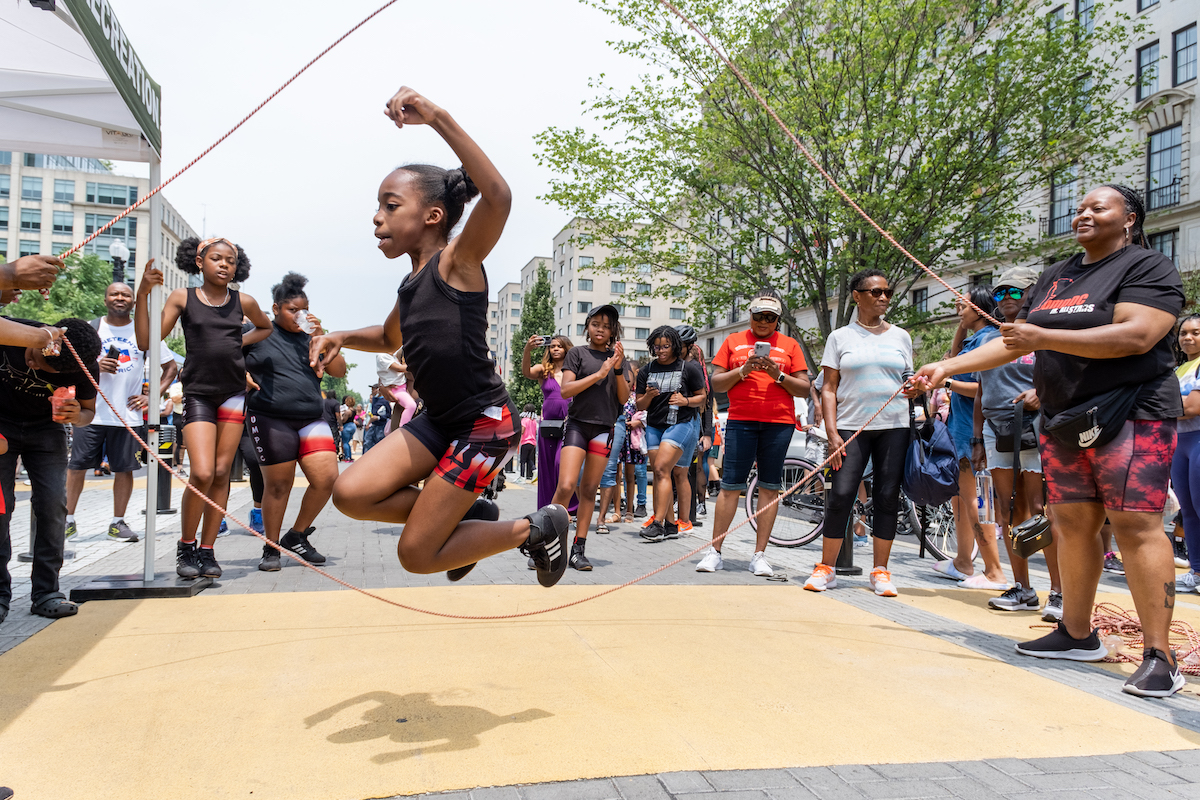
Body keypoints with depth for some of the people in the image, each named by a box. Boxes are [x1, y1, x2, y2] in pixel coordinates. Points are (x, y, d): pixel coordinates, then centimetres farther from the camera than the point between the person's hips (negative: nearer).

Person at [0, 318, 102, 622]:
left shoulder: (84, 369, -21)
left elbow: (89, 409, -3)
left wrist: (76, 416, -25)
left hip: (46, 429, 1)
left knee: (54, 504, -10)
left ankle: (46, 591, -1)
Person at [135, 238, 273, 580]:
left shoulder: (243, 302, 6)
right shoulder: (182, 298, 1)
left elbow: (266, 327, 27)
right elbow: (147, 342, -6)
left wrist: (241, 342, 8)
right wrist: (143, 293, -14)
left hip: (234, 393, 3)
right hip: (198, 393, -3)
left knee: (222, 472, 3)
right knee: (202, 474, -14)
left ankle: (207, 550, 14)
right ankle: (186, 547, 9)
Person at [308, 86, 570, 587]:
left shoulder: (457, 262, -14)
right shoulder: (411, 285, 10)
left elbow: (498, 197, -35)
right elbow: (389, 338, 31)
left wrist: (437, 118, -39)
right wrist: (342, 337, 11)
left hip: (486, 424, -8)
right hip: (438, 421, 8)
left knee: (416, 555, -3)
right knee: (351, 494, -4)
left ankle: (536, 528, 15)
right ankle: (471, 518, 13)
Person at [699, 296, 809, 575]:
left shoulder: (789, 345, 13)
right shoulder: (733, 341, 13)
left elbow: (804, 388, 8)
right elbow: (716, 384, 7)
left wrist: (778, 375, -8)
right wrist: (743, 370, -8)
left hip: (779, 422, 1)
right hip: (740, 420, -1)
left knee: (770, 487, 1)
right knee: (730, 486, -4)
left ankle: (759, 555, 7)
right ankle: (714, 552, 4)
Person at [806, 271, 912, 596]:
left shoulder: (900, 336, 14)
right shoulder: (840, 337, 7)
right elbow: (829, 388, 4)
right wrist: (832, 432, -6)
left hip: (894, 426, 2)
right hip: (852, 426, -2)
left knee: (888, 497, 1)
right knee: (841, 494, -9)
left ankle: (881, 571, 11)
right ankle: (826, 568, 3)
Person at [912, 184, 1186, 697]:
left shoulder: (1149, 268, -4)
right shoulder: (1054, 277, 17)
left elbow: (1135, 336, -21)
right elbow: (1013, 344, 19)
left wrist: (1044, 337, -22)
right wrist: (948, 366, 10)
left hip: (1130, 417, -7)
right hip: (1062, 421, 7)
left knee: (1136, 526, -11)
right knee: (1072, 526, 7)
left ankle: (1159, 656, -6)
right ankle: (1077, 634, 18)